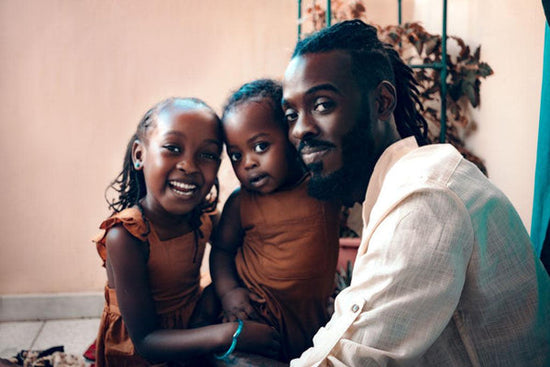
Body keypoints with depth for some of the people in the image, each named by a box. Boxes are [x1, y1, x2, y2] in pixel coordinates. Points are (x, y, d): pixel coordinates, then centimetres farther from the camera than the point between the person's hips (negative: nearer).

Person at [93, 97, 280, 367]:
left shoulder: (202, 217, -10)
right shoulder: (125, 236, -27)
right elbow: (145, 341, -25)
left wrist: (213, 294, -12)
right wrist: (230, 334, -35)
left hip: (191, 331, 6)